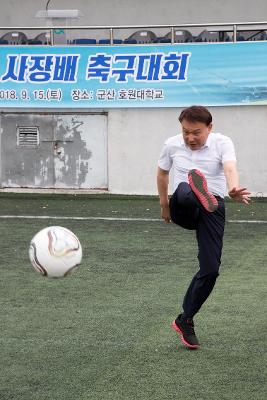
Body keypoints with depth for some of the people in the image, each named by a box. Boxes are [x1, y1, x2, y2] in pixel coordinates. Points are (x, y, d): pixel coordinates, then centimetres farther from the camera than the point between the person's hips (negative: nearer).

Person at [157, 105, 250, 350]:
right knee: (185, 190, -36)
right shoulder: (172, 145, 5)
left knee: (210, 269, -7)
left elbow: (230, 169, -23)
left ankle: (185, 320, 10)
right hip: (184, 208, 1)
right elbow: (162, 173, 24)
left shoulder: (222, 143, -3)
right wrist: (164, 205, 29)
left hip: (213, 208, -1)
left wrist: (233, 189, -45)